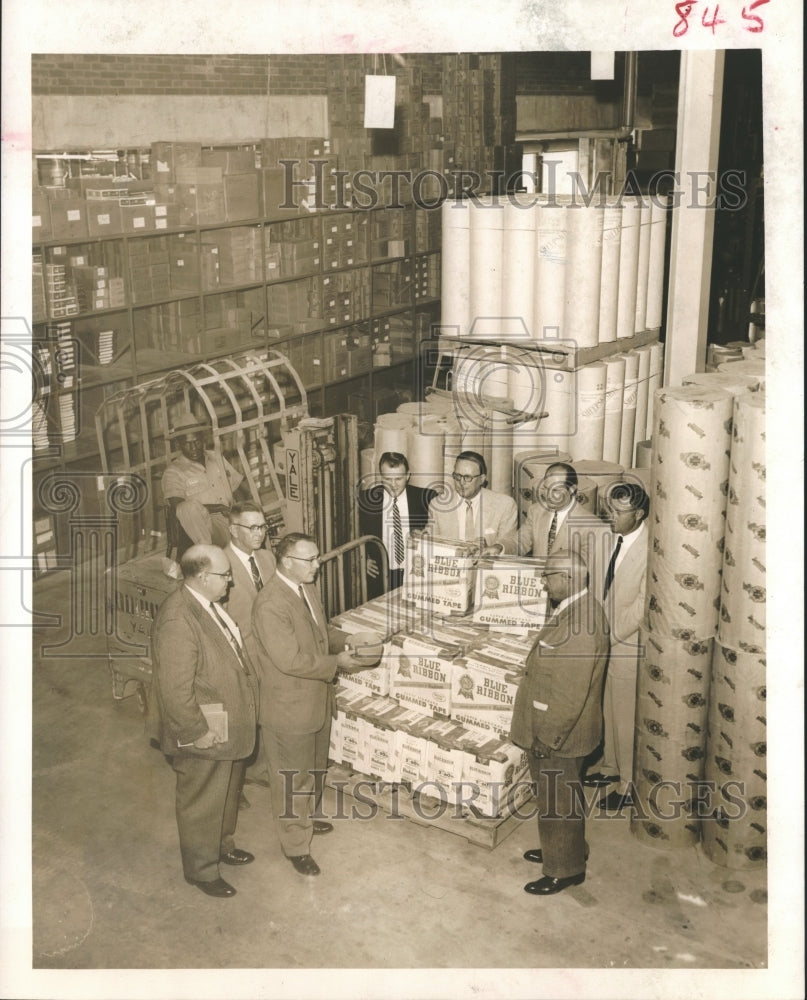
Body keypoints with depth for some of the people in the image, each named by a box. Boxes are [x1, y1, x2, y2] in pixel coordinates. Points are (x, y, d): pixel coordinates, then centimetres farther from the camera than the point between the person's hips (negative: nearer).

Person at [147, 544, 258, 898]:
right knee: (202, 803, 12)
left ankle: (223, 845, 50)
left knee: (227, 793, 28)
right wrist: (198, 732, -22)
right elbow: (175, 689, -30)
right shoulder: (178, 620, -32)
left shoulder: (208, 604, -1)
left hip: (230, 729, 9)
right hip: (205, 736, -9)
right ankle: (201, 869, 32)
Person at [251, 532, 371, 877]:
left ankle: (306, 817, 51)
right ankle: (296, 845, 26)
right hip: (289, 709, -9)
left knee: (314, 768, 28)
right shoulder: (270, 604, -30)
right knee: (291, 779, 9)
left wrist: (344, 639, 2)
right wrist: (337, 662, -23)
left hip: (317, 700, 9)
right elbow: (291, 660, -31)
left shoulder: (307, 588, 0)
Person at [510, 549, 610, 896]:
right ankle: (557, 849, 41)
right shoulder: (573, 609, 5)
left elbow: (570, 694, -27)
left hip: (559, 735, -10)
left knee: (558, 802, 6)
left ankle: (565, 870, 22)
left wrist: (548, 738, -20)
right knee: (553, 797, 24)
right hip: (551, 728, 10)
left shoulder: (580, 625, -28)